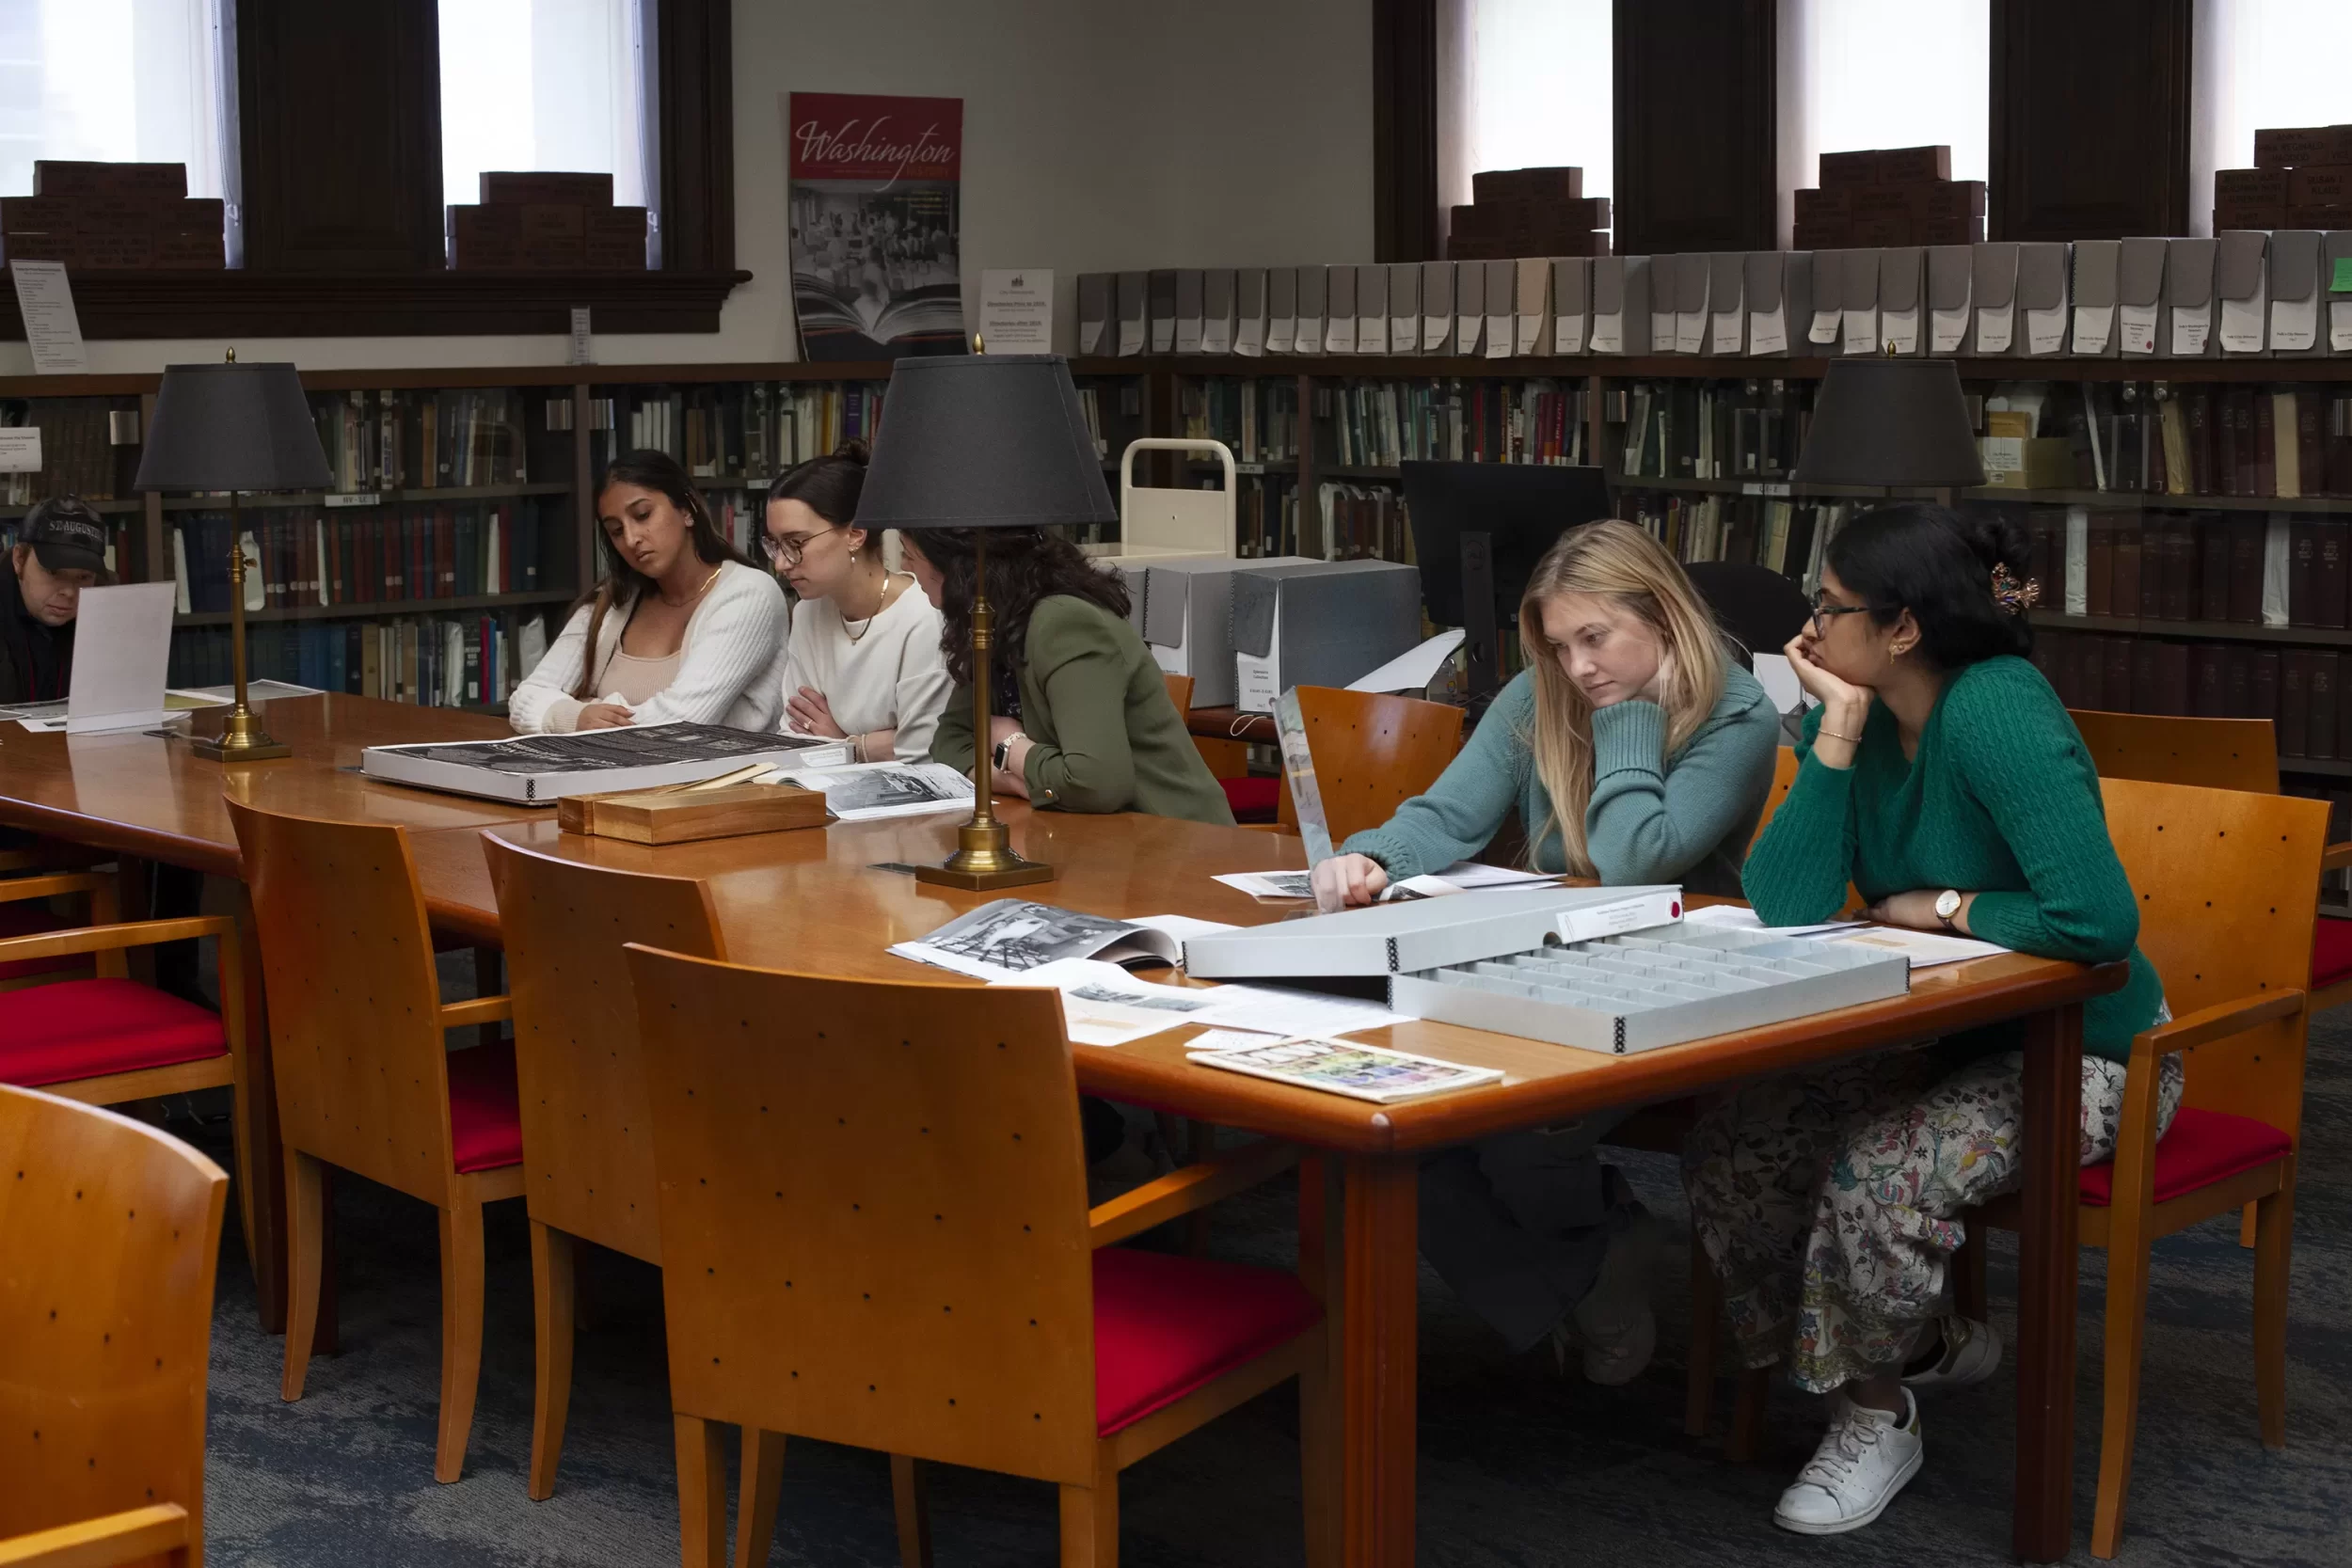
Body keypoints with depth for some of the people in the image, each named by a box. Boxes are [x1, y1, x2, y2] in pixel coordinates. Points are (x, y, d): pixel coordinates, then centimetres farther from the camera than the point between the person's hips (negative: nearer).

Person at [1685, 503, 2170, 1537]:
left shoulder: (1998, 714, -25)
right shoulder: (1858, 715, -1)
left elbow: (2098, 919, -34)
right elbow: (1785, 905, -14)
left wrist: (1945, 907, -18)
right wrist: (1839, 727, -17)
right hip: (1948, 1035, 8)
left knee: (1878, 1172, -31)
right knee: (1730, 1143, -11)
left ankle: (1874, 1412, 1)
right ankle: (1938, 1346, 12)